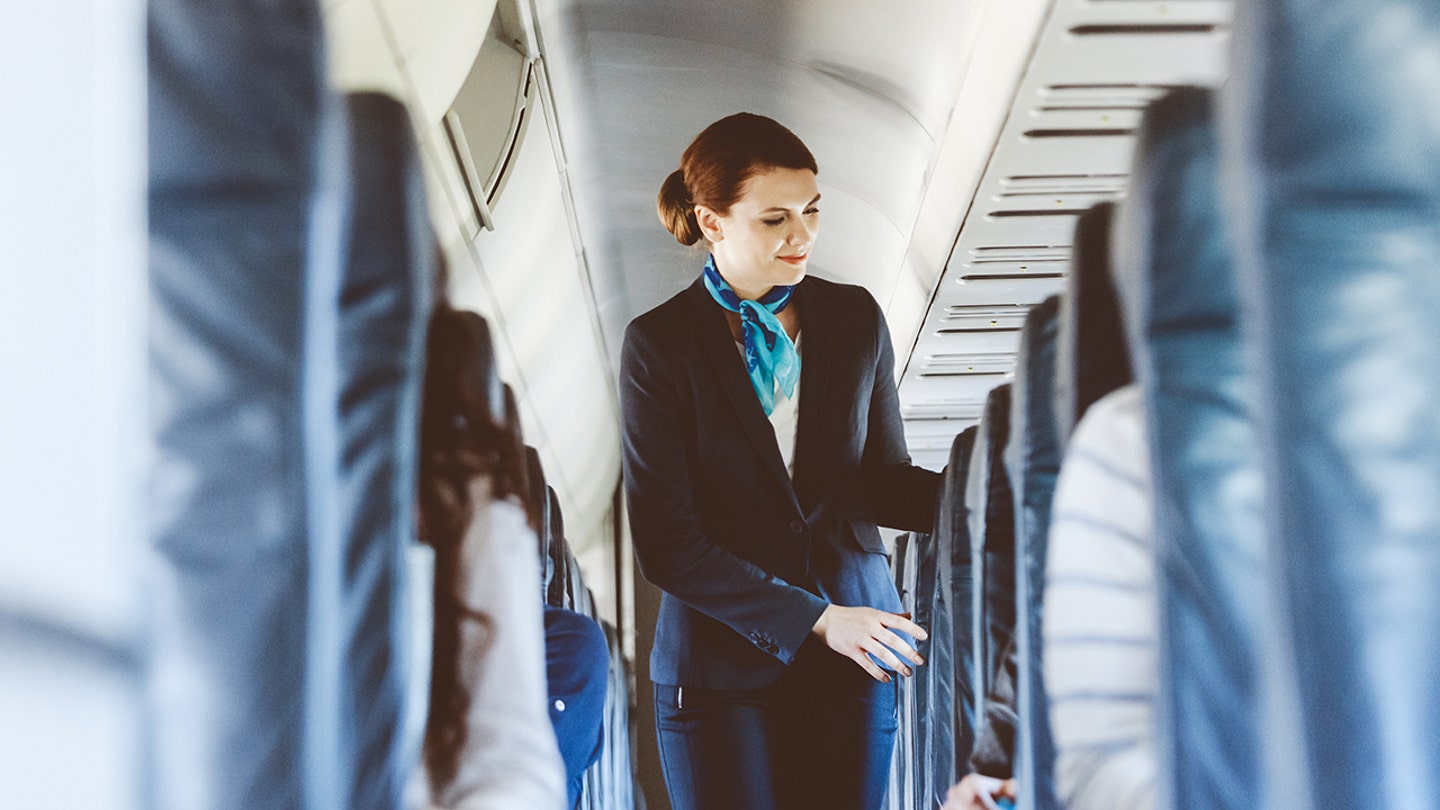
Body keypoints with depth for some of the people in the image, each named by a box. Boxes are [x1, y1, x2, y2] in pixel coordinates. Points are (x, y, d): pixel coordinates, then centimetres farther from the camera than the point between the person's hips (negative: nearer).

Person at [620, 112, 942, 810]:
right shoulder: (658, 345, -5)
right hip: (719, 662, -2)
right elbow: (665, 543, -9)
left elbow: (882, 478, 12)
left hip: (852, 662, 3)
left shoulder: (855, 319, 6)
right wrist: (817, 620, -15)